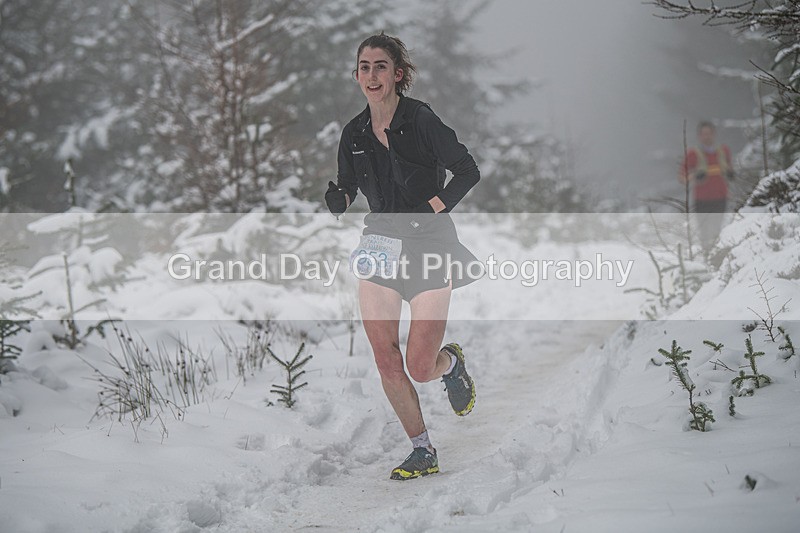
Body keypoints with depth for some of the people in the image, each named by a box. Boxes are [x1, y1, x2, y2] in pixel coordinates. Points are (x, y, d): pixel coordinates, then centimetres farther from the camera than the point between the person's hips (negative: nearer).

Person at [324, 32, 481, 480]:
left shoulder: (420, 120, -11)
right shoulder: (355, 134, 6)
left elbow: (469, 171, -7)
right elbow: (342, 200, 12)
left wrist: (426, 212, -14)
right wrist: (332, 192, -11)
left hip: (430, 248, -5)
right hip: (380, 248, 5)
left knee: (420, 368, -8)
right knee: (386, 361, -5)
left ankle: (452, 363, 30)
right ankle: (424, 453, 11)